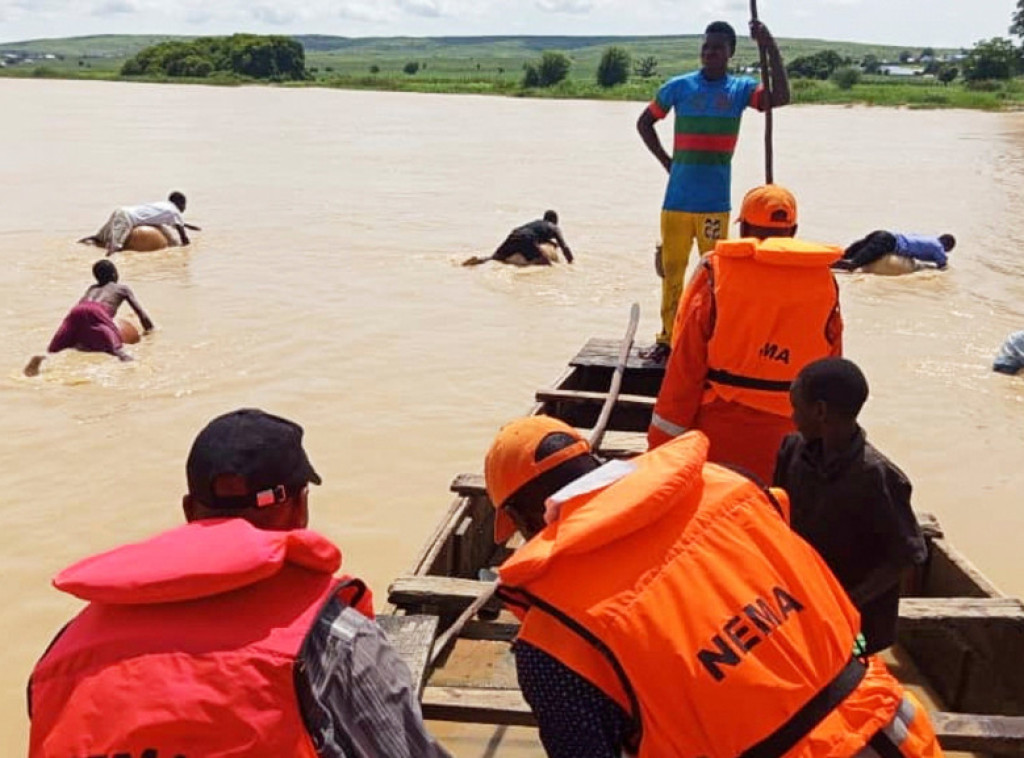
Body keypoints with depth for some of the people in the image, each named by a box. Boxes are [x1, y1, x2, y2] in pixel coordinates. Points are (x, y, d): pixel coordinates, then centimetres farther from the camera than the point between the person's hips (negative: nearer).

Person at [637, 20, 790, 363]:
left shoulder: (741, 88, 2)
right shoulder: (679, 86, 4)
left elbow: (781, 97, -15)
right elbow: (644, 122, 15)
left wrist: (771, 48, -19)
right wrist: (666, 161, 5)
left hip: (715, 203, -1)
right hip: (676, 201, 1)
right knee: (672, 270, 7)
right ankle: (667, 338, 18)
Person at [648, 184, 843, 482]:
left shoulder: (717, 272, -8)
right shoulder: (823, 279, 0)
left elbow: (685, 365, -8)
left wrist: (661, 442, -2)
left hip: (720, 429, -2)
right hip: (789, 439, 2)